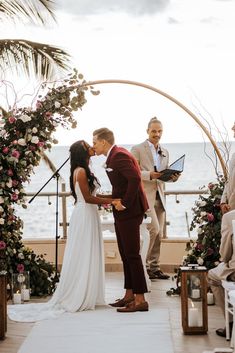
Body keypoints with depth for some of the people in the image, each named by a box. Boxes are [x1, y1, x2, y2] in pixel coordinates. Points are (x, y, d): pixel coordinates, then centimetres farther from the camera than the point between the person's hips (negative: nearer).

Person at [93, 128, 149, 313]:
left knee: (132, 255, -7)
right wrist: (116, 200, 11)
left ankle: (140, 300, -3)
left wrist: (124, 204, -22)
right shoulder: (114, 156, 14)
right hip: (122, 213, 11)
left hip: (129, 212, -11)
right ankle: (129, 295, 24)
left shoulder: (119, 155, -17)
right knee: (126, 255, 15)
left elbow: (135, 179, -28)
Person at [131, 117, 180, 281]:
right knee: (154, 229, -16)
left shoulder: (165, 152, 18)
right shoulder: (138, 149, -2)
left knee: (159, 234, 7)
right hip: (145, 195, -7)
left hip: (159, 196, 7)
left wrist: (173, 177, -1)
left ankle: (154, 267, 15)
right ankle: (143, 264, -4)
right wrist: (149, 174, -21)